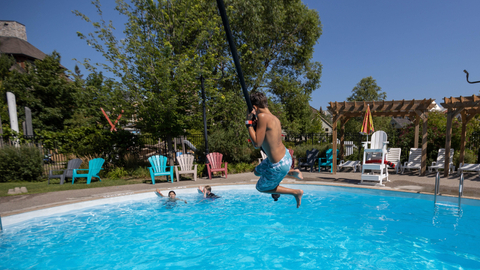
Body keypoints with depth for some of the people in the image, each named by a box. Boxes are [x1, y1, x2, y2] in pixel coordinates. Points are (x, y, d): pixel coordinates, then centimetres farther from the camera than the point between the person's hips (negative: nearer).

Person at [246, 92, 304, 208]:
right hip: (285, 155, 8)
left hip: (279, 164, -8)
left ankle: (296, 192, 16)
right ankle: (292, 171, 21)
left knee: (261, 187, 17)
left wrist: (249, 124, -17)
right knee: (257, 171, 31)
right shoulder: (274, 118, 1)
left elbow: (257, 144, -25)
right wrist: (256, 124, 9)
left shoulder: (262, 116, -24)